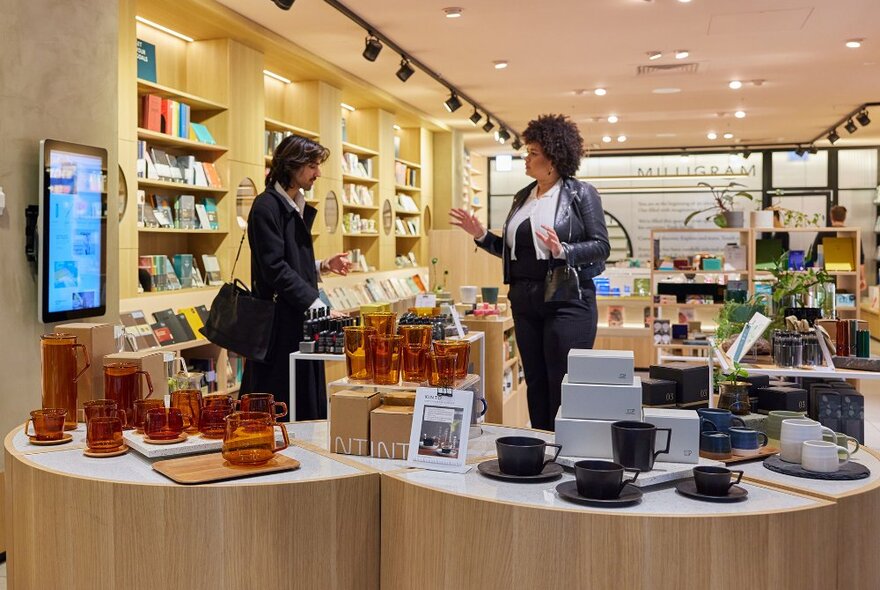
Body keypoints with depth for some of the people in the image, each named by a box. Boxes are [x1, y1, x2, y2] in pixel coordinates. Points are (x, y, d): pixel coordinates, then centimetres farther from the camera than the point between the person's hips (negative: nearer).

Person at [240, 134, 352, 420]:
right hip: (279, 324, -9)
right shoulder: (267, 206, -12)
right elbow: (275, 268, -20)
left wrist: (324, 266, 7)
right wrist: (317, 306, -21)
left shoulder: (299, 207, 16)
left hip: (302, 319, 9)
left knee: (308, 406, 12)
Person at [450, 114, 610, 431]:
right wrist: (481, 235, 6)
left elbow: (601, 246, -10)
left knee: (564, 388, -4)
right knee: (536, 384, 12)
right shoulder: (523, 197, 14)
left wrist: (562, 251, -24)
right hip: (525, 301, 7)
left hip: (567, 300, -6)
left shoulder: (581, 193, -4)